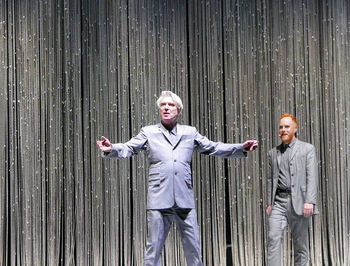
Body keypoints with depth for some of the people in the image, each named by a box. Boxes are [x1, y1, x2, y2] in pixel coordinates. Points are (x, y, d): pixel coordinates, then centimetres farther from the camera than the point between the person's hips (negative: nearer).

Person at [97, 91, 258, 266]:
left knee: (193, 249, 8)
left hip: (185, 202, 2)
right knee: (153, 248, 3)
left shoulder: (190, 133, 14)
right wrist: (111, 149, -22)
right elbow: (128, 148, -2)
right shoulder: (148, 133, 8)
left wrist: (241, 149, 4)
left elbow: (213, 148, 15)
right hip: (158, 201, -2)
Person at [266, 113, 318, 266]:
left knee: (300, 243, 2)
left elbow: (311, 177, -3)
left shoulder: (307, 149, 7)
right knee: (273, 238, -10)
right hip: (278, 201, 2)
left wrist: (309, 201, -14)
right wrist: (269, 203, 8)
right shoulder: (273, 153, 18)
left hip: (298, 201, -2)